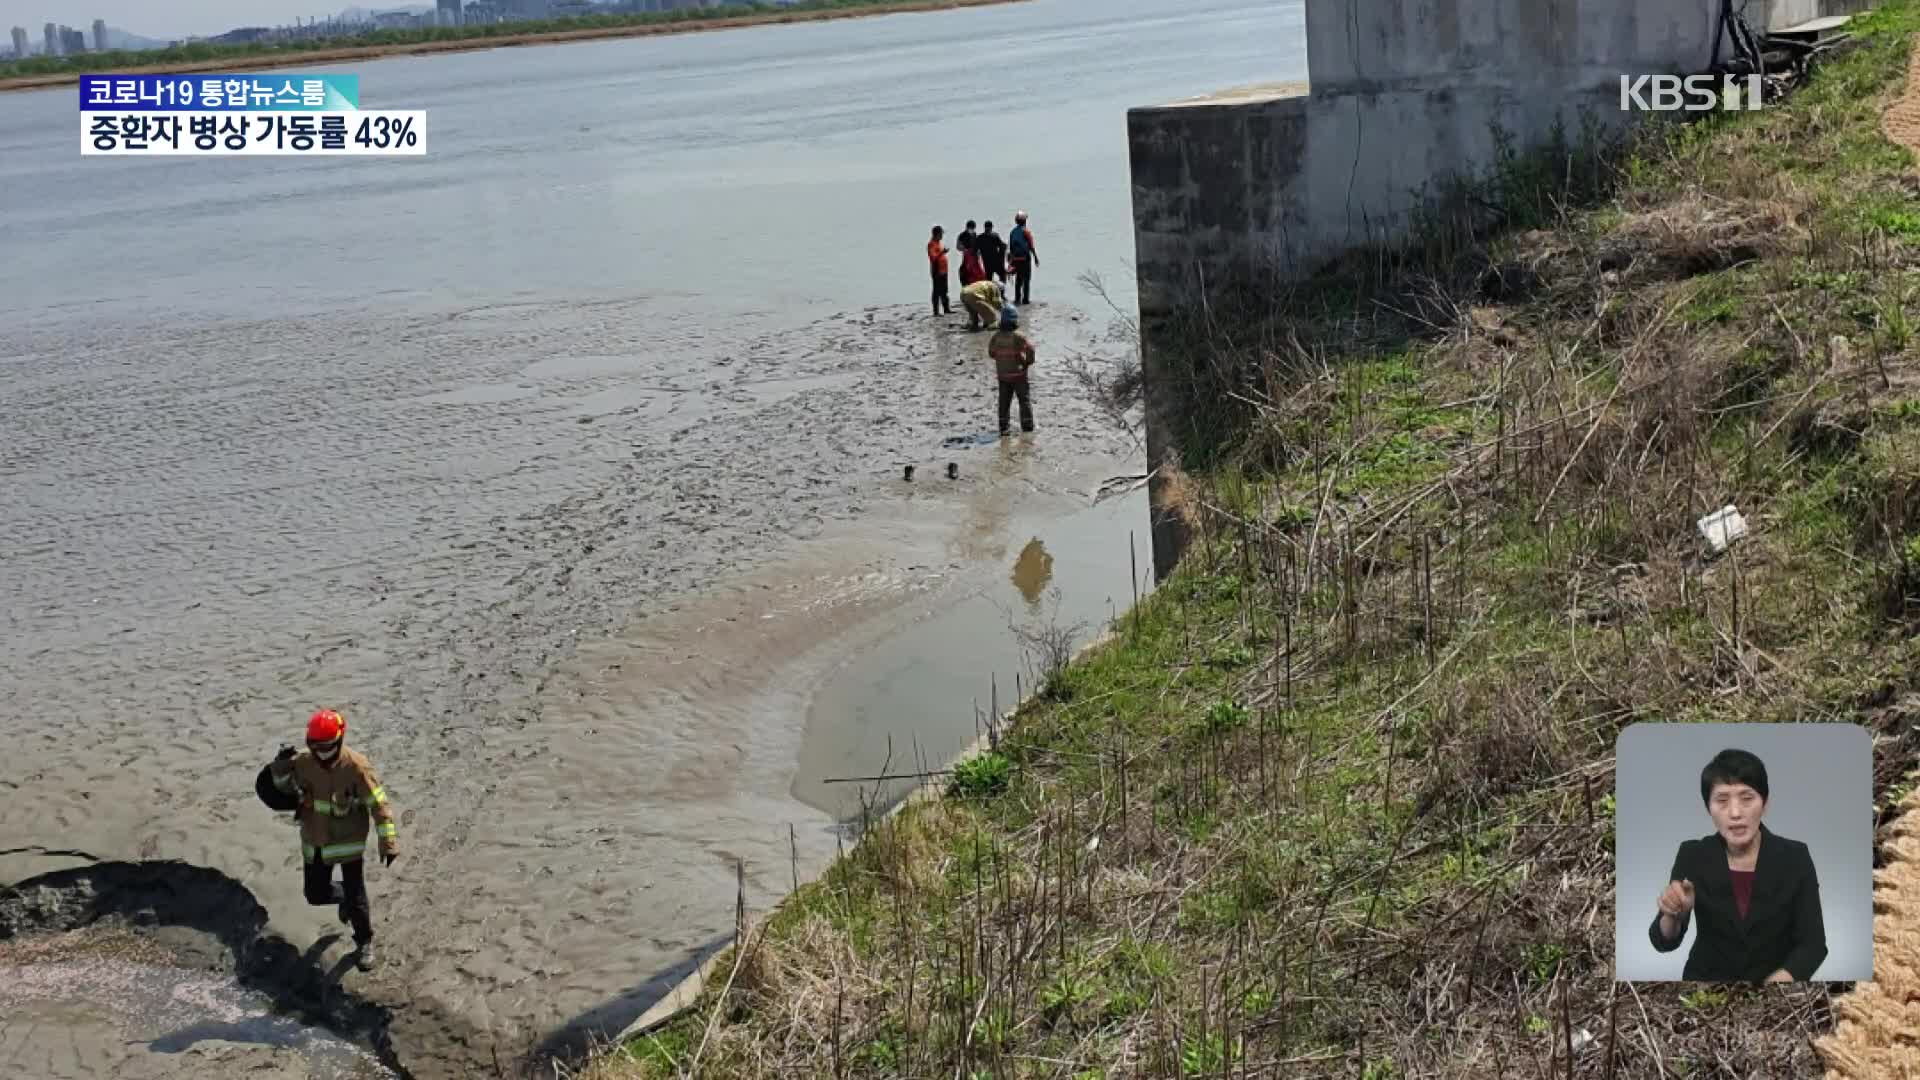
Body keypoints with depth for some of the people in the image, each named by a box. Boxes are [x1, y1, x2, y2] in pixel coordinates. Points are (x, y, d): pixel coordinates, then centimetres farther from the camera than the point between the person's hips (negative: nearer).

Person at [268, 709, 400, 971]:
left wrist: (389, 841, -20)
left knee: (356, 898, 2)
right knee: (316, 895, 14)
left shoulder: (356, 767, -22)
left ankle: (365, 943, 25)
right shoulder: (304, 762, -9)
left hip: (349, 843, -4)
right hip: (315, 844, 4)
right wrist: (281, 766, -13)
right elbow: (285, 786, 11)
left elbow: (379, 804, -18)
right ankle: (345, 897, 47)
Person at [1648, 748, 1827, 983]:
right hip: (1707, 979, 0)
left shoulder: (1794, 857, -6)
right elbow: (1664, 942, -3)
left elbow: (1813, 943, -6)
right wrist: (1673, 915, -25)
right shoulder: (1692, 856, -4)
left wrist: (1779, 980, -24)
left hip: (1775, 978, 0)